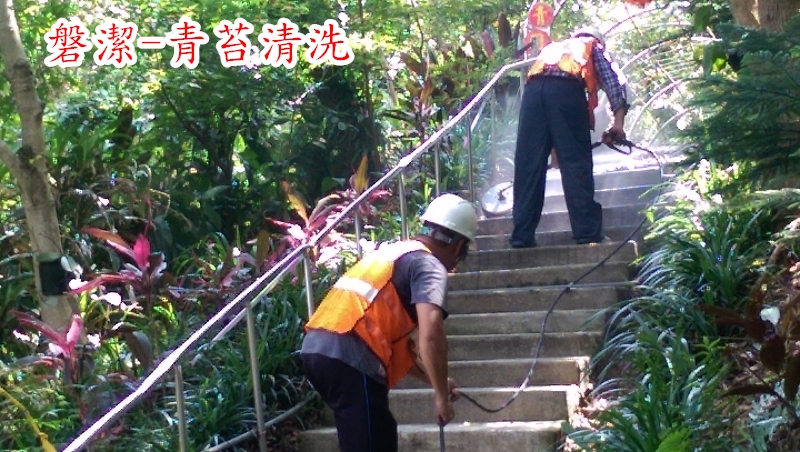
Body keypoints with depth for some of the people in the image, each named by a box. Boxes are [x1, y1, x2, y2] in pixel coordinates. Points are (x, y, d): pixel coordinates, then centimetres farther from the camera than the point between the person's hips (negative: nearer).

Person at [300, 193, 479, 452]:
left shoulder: (394, 252, 26)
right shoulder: (429, 265, -1)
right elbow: (430, 335, -17)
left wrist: (433, 380, 35)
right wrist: (441, 394, -6)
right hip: (349, 359, -9)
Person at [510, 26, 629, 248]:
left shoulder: (551, 47, 43)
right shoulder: (594, 47, 31)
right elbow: (613, 79, 12)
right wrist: (618, 122, 3)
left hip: (533, 89, 4)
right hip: (565, 89, -3)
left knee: (528, 165, 1)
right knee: (576, 163, -2)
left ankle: (522, 237, -1)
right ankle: (588, 233, -4)